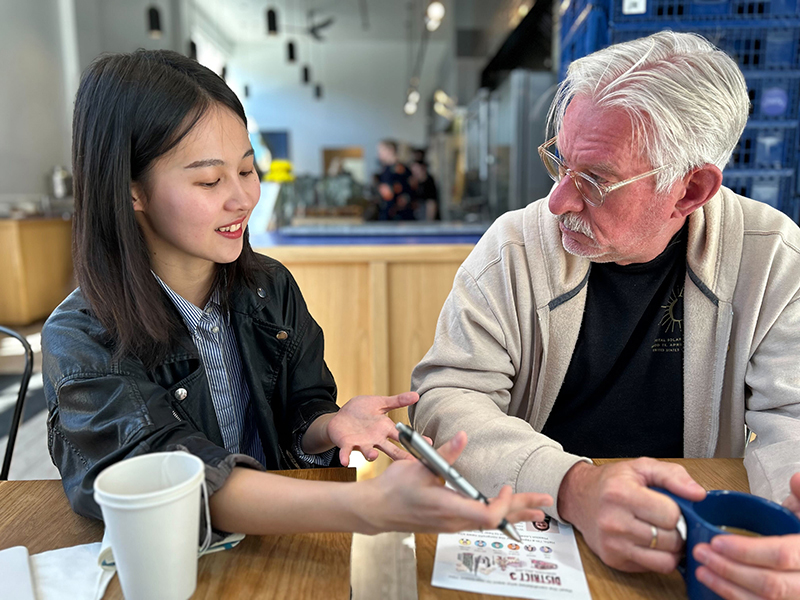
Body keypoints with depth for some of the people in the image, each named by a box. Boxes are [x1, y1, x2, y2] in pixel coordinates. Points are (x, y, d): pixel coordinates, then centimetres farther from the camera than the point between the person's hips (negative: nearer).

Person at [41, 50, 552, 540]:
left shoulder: (271, 288, -2)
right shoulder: (81, 341, -15)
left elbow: (299, 419, 2)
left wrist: (331, 425, -21)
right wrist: (370, 505, -40)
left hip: (278, 536, 4)